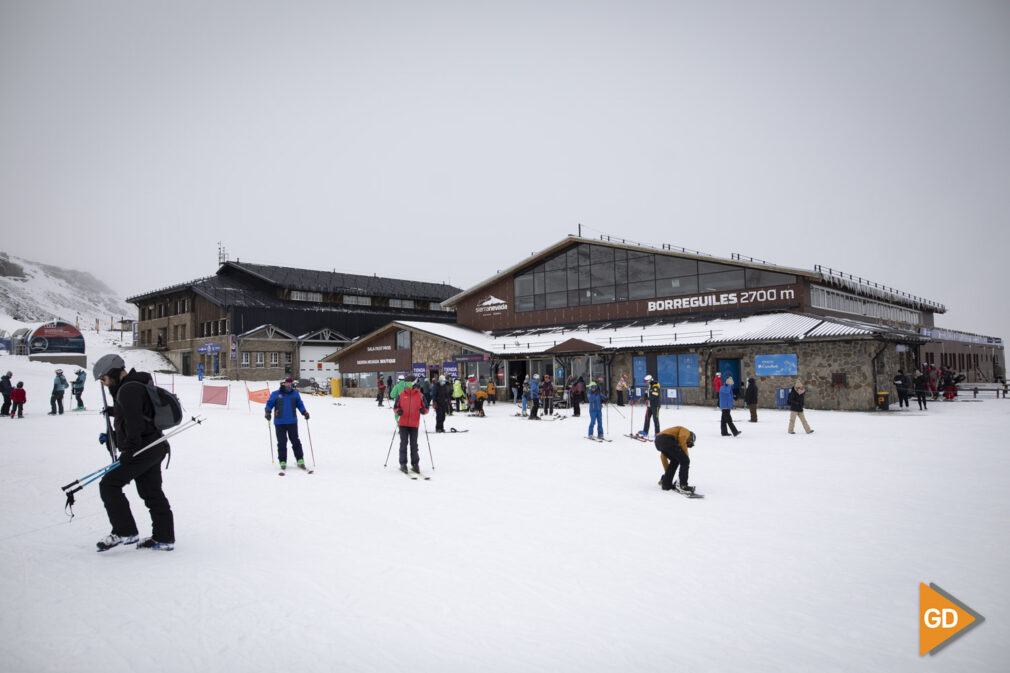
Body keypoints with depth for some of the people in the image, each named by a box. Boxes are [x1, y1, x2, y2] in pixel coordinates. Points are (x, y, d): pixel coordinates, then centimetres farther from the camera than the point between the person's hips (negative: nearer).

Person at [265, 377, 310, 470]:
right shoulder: (275, 394, 3)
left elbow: (300, 404, 13)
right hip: (280, 423, -1)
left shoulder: (295, 394, 8)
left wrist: (305, 412, -1)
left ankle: (300, 460, 6)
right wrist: (268, 412, -14)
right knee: (282, 443, 0)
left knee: (295, 441, 2)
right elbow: (269, 404, 4)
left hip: (292, 422, 1)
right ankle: (282, 462, 9)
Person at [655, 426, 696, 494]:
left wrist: (667, 471, 44)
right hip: (667, 439, -8)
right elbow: (682, 438, -6)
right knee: (685, 461, 3)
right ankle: (682, 486, -1)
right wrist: (686, 456, 1)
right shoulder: (686, 431, 22)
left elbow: (663, 455, 40)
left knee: (675, 461, 26)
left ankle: (666, 484, 25)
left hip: (658, 441, 8)